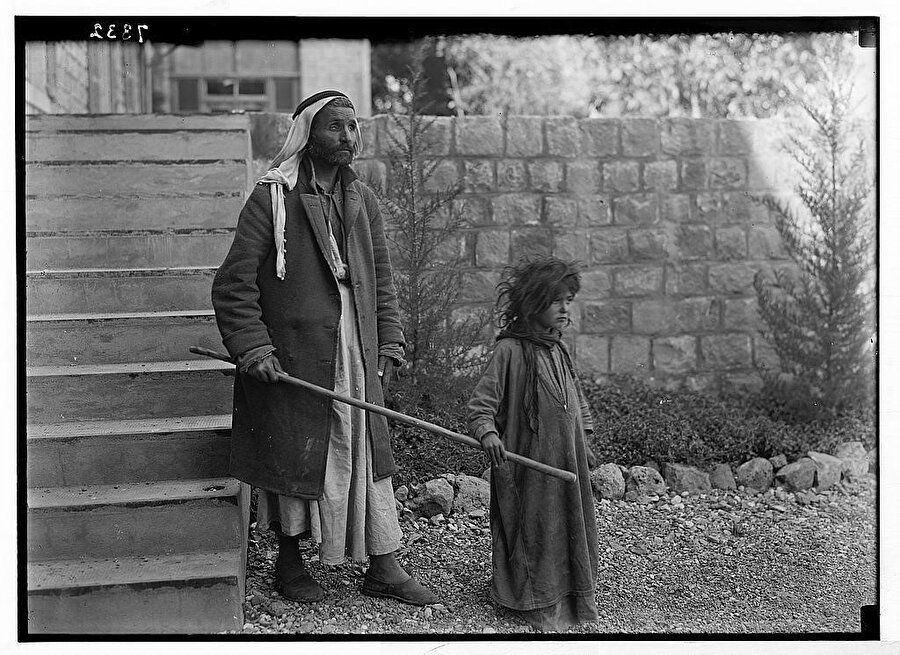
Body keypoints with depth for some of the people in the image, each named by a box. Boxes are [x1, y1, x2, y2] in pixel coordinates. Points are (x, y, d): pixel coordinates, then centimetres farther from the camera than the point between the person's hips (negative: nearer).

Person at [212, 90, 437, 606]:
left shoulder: (362, 199, 10)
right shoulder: (272, 199, -8)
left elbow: (381, 278, 16)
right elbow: (234, 283, -9)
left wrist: (389, 343, 8)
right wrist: (252, 346, -17)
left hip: (355, 353, 5)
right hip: (290, 355, -5)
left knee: (368, 452, 6)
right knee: (293, 454, 7)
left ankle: (384, 568, 16)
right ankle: (290, 563, 26)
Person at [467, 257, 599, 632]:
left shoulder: (558, 351, 11)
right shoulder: (510, 350, -11)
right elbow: (482, 400, -13)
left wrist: (583, 442, 23)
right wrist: (487, 432, -29)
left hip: (566, 460, 7)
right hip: (527, 462, -7)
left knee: (570, 526, 13)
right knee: (533, 529, -1)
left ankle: (572, 597, 28)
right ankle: (538, 605, 11)